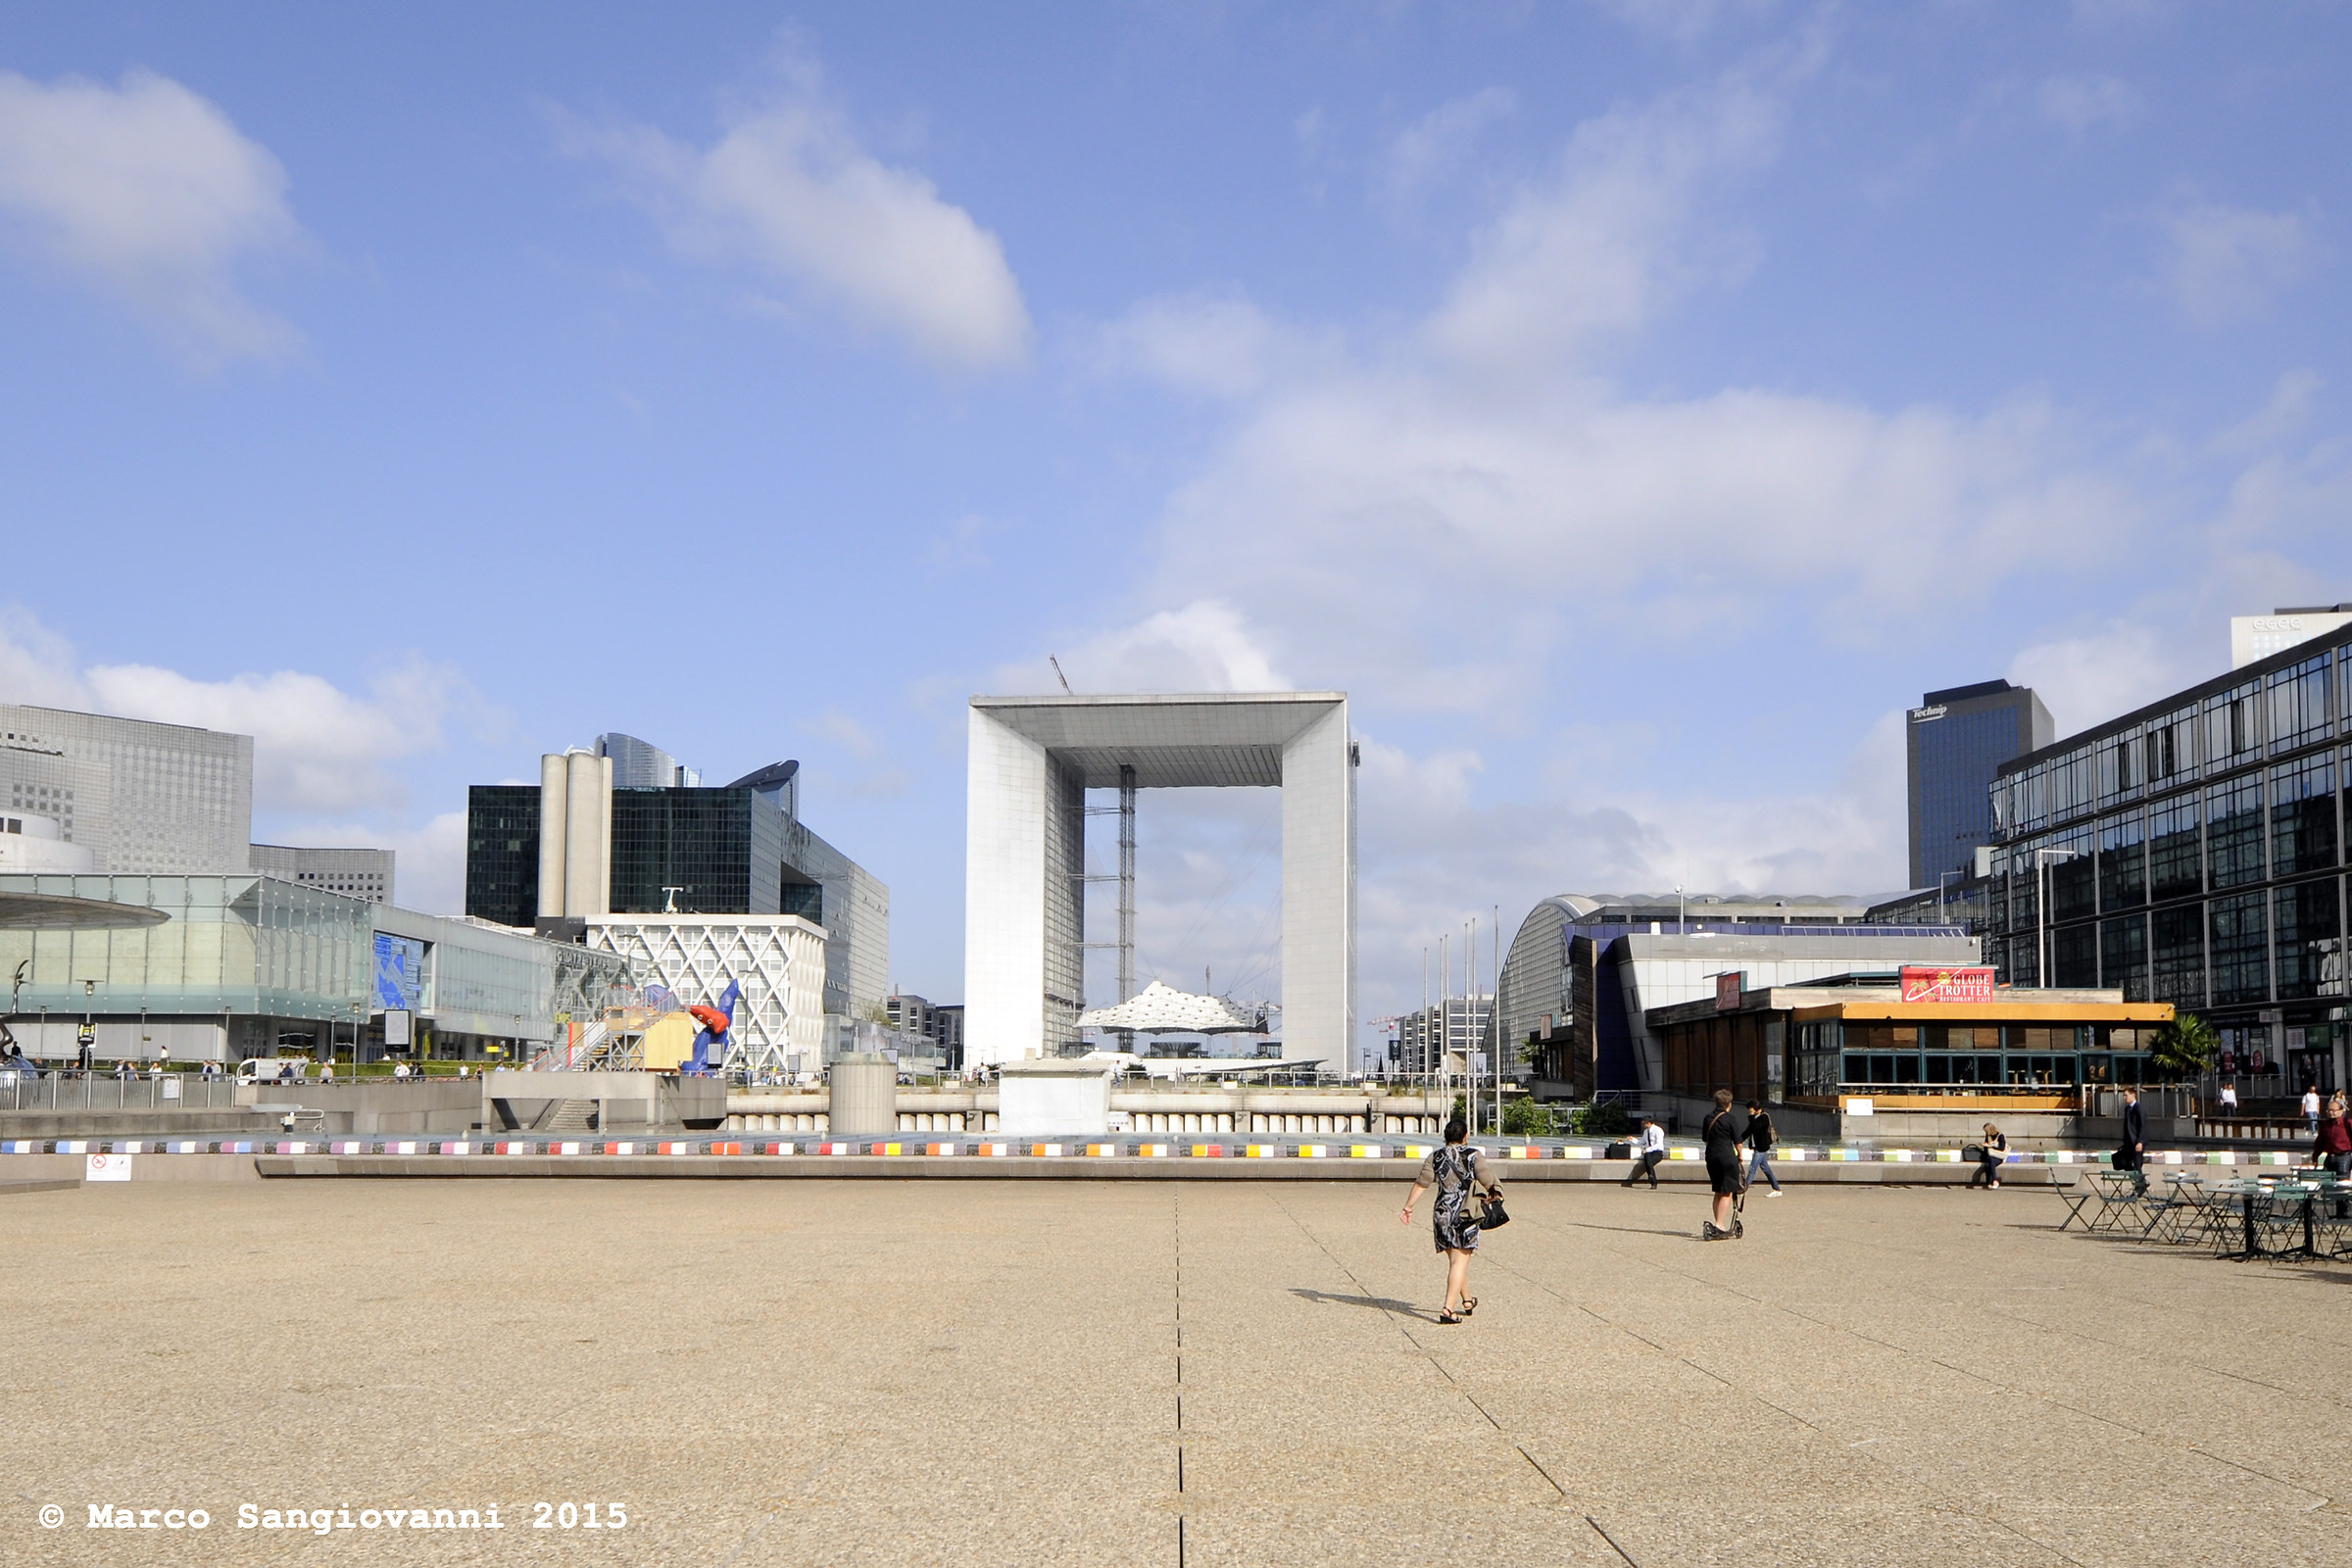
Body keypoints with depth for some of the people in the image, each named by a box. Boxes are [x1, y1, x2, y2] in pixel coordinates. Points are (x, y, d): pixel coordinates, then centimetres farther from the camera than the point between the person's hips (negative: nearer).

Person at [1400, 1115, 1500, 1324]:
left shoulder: (1435, 1157, 5)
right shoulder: (1473, 1156, -3)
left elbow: (1421, 1183, 2)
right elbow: (1487, 1181, -10)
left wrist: (1408, 1208, 7)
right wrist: (1495, 1192, 11)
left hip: (1442, 1213, 4)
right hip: (1465, 1213, -4)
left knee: (1455, 1260, 19)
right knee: (1460, 1261, -5)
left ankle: (1467, 1301, 36)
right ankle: (1448, 1309, -15)